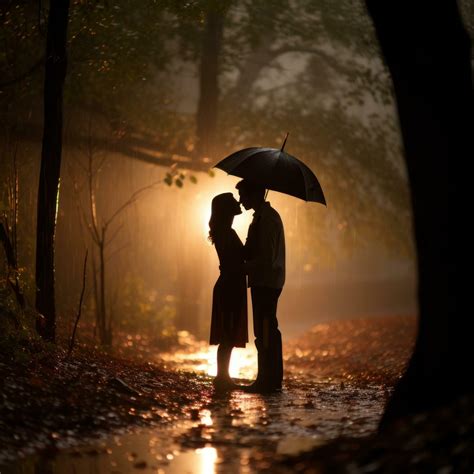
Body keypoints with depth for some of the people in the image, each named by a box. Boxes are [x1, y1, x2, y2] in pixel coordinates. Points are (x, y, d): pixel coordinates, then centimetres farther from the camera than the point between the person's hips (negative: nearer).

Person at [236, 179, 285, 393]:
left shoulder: (267, 219, -16)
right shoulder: (263, 216, 17)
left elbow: (266, 259, -21)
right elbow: (253, 252, 20)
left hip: (266, 283, -10)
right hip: (265, 282, 10)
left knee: (265, 332, -7)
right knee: (265, 332, 13)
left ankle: (268, 381, -4)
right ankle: (269, 380, 18)